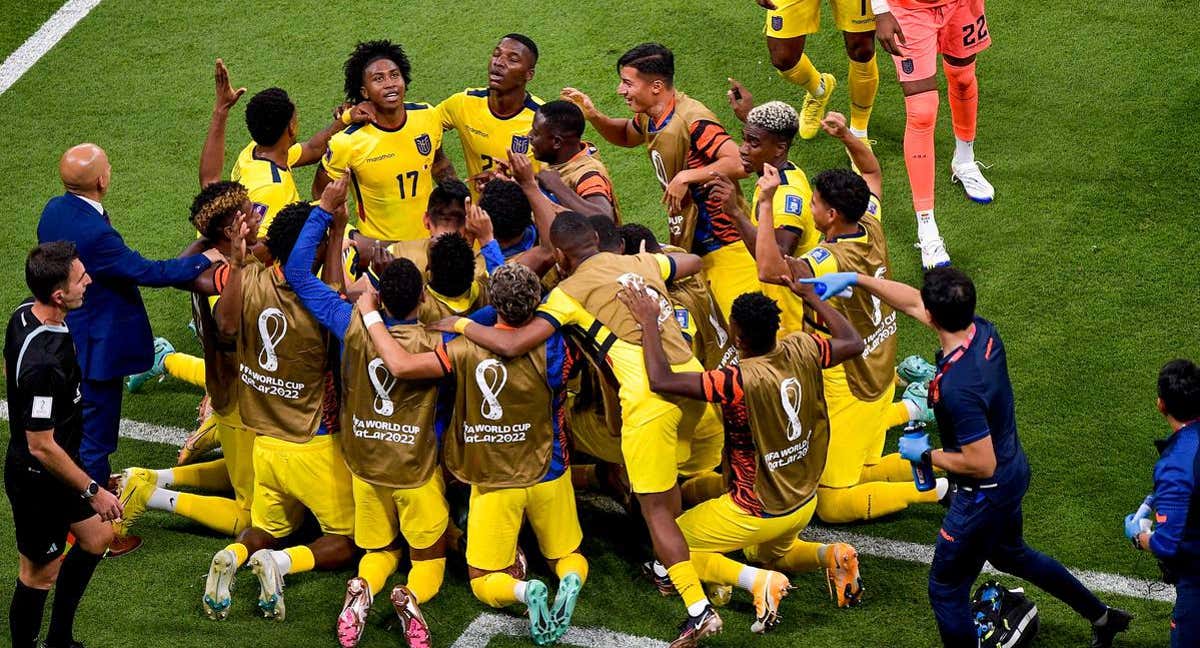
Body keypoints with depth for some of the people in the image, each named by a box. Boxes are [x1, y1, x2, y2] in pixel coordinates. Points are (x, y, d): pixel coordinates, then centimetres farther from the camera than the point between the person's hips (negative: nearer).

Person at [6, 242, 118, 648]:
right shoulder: (44, 362, -37)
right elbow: (42, 447, -30)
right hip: (39, 481, -10)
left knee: (96, 538, 24)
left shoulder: (24, 315, -8)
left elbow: (8, 368, 13)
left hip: (57, 466, 10)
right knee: (41, 573, 8)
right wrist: (93, 491, -20)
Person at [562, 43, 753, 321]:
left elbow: (739, 164, -33)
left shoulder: (693, 121, -24)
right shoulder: (649, 118, 4)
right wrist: (593, 116, 8)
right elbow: (626, 136, 28)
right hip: (688, 243, 9)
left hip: (723, 243, -9)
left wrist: (686, 177, -28)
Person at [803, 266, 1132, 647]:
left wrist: (925, 455, -16)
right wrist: (856, 279, 5)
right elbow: (912, 302, 5)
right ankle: (1101, 616, 49)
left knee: (946, 590, 10)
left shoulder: (957, 387, -38)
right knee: (1010, 555, 35)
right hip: (1015, 471, 9)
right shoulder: (984, 332, -11)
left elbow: (981, 463, -31)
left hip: (986, 494, -9)